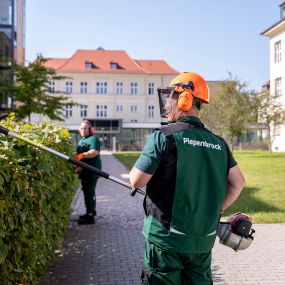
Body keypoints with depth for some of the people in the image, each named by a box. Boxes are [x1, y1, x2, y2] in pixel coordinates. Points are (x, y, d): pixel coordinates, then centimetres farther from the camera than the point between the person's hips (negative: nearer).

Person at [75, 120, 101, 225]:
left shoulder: (93, 139, -9)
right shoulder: (81, 140, 21)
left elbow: (95, 152, -27)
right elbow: (79, 155, 29)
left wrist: (83, 155, -38)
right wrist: (79, 166, 15)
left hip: (92, 170, -10)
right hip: (85, 170, 10)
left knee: (89, 192, -11)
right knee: (87, 191, 17)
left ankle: (90, 216, -9)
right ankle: (91, 211, 30)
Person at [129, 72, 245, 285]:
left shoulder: (164, 136, -12)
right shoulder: (218, 143, 5)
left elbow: (137, 181, -11)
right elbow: (238, 182, 12)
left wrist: (146, 160, 8)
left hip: (167, 238, -5)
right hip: (203, 241, 5)